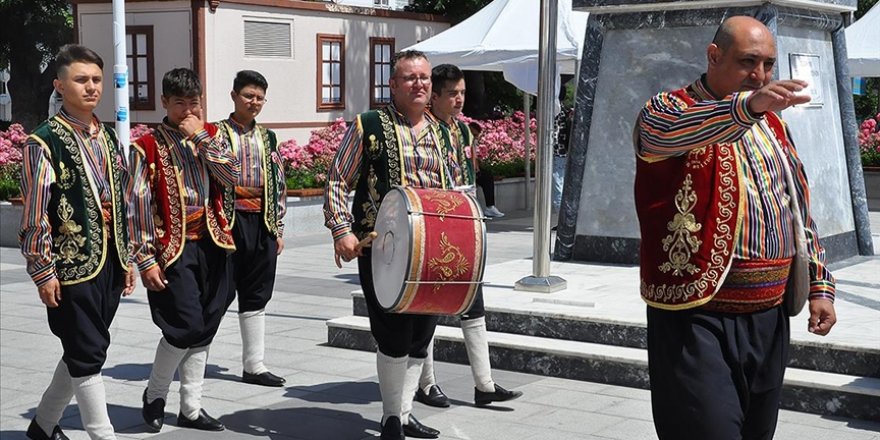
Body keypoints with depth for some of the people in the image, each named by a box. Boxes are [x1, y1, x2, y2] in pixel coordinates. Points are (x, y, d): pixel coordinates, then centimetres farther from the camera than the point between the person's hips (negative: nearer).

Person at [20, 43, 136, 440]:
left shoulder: (108, 139, 12)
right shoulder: (45, 141, -10)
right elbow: (35, 212, -11)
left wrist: (127, 259, 15)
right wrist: (42, 271, -13)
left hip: (109, 262, 7)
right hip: (72, 264, -7)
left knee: (81, 351, 16)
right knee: (88, 354, -2)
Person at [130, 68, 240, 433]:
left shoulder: (211, 135, 10)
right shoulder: (148, 147, -5)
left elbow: (231, 177, -5)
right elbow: (139, 206, -7)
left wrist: (201, 138, -11)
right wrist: (146, 260, -12)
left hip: (212, 243, 5)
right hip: (174, 248, -5)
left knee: (204, 330, 9)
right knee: (186, 326, -11)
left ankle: (191, 409, 20)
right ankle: (154, 395, 13)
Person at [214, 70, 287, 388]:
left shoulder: (267, 137, 14)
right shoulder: (217, 133, -1)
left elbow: (279, 185, 14)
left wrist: (278, 228, 10)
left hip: (262, 223, 5)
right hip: (229, 221, -5)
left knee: (257, 296, 8)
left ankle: (254, 365, 14)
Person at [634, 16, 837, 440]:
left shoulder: (773, 123, 16)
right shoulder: (668, 109, -6)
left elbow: (798, 210, 22)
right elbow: (668, 130, -32)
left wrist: (820, 286, 14)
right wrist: (747, 106, -49)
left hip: (769, 317, 7)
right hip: (698, 318, -7)